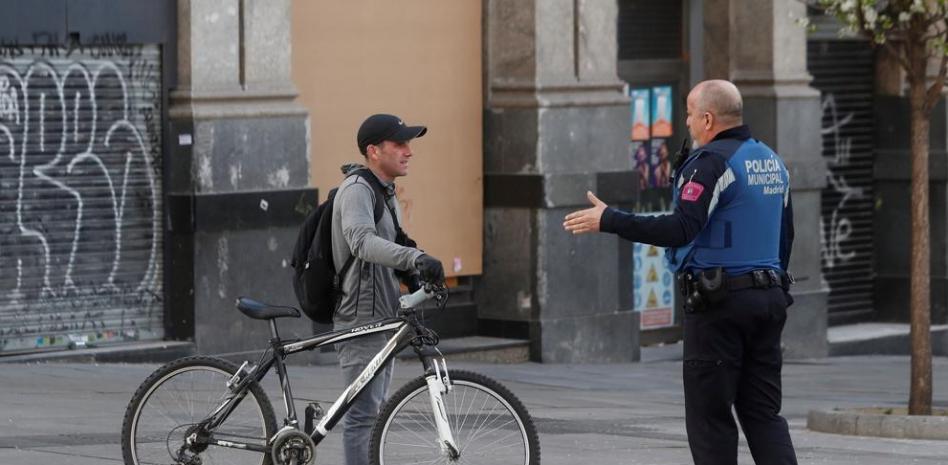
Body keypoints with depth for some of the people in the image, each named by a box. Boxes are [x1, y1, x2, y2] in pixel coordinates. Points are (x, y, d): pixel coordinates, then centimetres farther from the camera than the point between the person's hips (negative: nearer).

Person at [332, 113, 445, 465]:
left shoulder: (386, 195, 17)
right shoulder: (357, 190, -14)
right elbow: (363, 242, -33)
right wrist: (416, 257, -46)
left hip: (383, 318, 10)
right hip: (361, 320, -10)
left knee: (374, 411, 14)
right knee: (364, 413, -10)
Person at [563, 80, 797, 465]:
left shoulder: (714, 161, -13)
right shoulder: (772, 161, 15)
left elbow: (681, 229, -23)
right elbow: (785, 235, 21)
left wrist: (609, 221, -20)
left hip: (720, 302, -8)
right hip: (769, 297, 8)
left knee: (710, 413, -2)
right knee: (763, 411, 10)